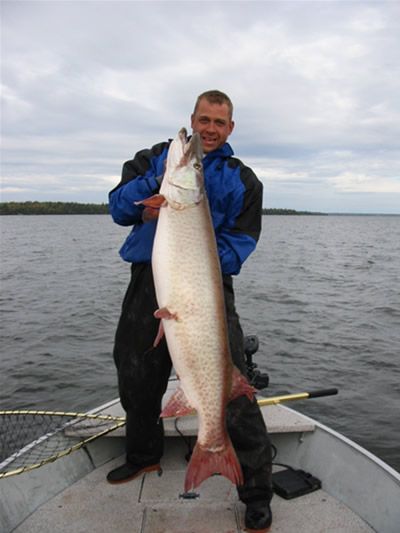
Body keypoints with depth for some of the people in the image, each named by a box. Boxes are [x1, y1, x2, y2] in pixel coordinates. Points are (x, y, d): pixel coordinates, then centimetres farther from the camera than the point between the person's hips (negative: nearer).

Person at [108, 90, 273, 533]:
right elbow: (120, 210, 2)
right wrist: (158, 180, -15)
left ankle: (257, 491, 10)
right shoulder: (155, 158, 13)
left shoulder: (242, 180, 11)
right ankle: (143, 455, 44)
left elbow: (242, 239, 1)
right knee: (135, 375, 16)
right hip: (149, 279, 3)